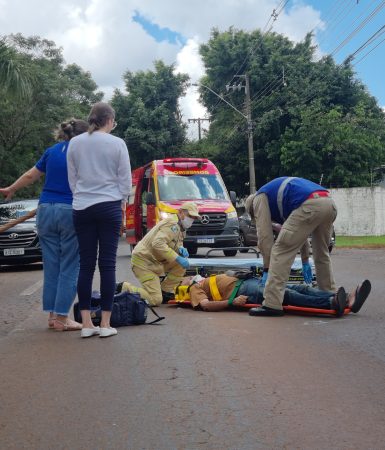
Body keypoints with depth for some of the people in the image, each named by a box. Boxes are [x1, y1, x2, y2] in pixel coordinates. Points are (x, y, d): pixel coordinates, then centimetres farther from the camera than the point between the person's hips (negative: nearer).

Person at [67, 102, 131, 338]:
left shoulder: (75, 143, 4)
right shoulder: (117, 143, -4)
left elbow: (72, 177, 9)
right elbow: (125, 178, 1)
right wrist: (122, 201, 16)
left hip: (82, 207, 3)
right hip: (109, 206, -3)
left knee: (86, 264, 6)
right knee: (107, 264, 0)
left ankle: (87, 324, 6)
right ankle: (105, 324, 2)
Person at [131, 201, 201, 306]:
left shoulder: (181, 227, 11)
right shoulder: (172, 223, -19)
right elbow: (157, 243, -31)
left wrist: (180, 249, -7)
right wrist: (177, 258, -31)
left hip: (157, 261, 9)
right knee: (155, 301, -14)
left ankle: (164, 291, 7)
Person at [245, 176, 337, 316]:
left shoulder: (259, 198, 18)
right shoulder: (279, 191, 41)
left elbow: (264, 235, 11)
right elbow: (301, 232, 41)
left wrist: (267, 269, 16)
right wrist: (305, 261, 44)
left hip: (310, 205, -8)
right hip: (329, 204, 9)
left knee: (280, 252, -4)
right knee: (322, 254, 26)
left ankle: (272, 304, -9)